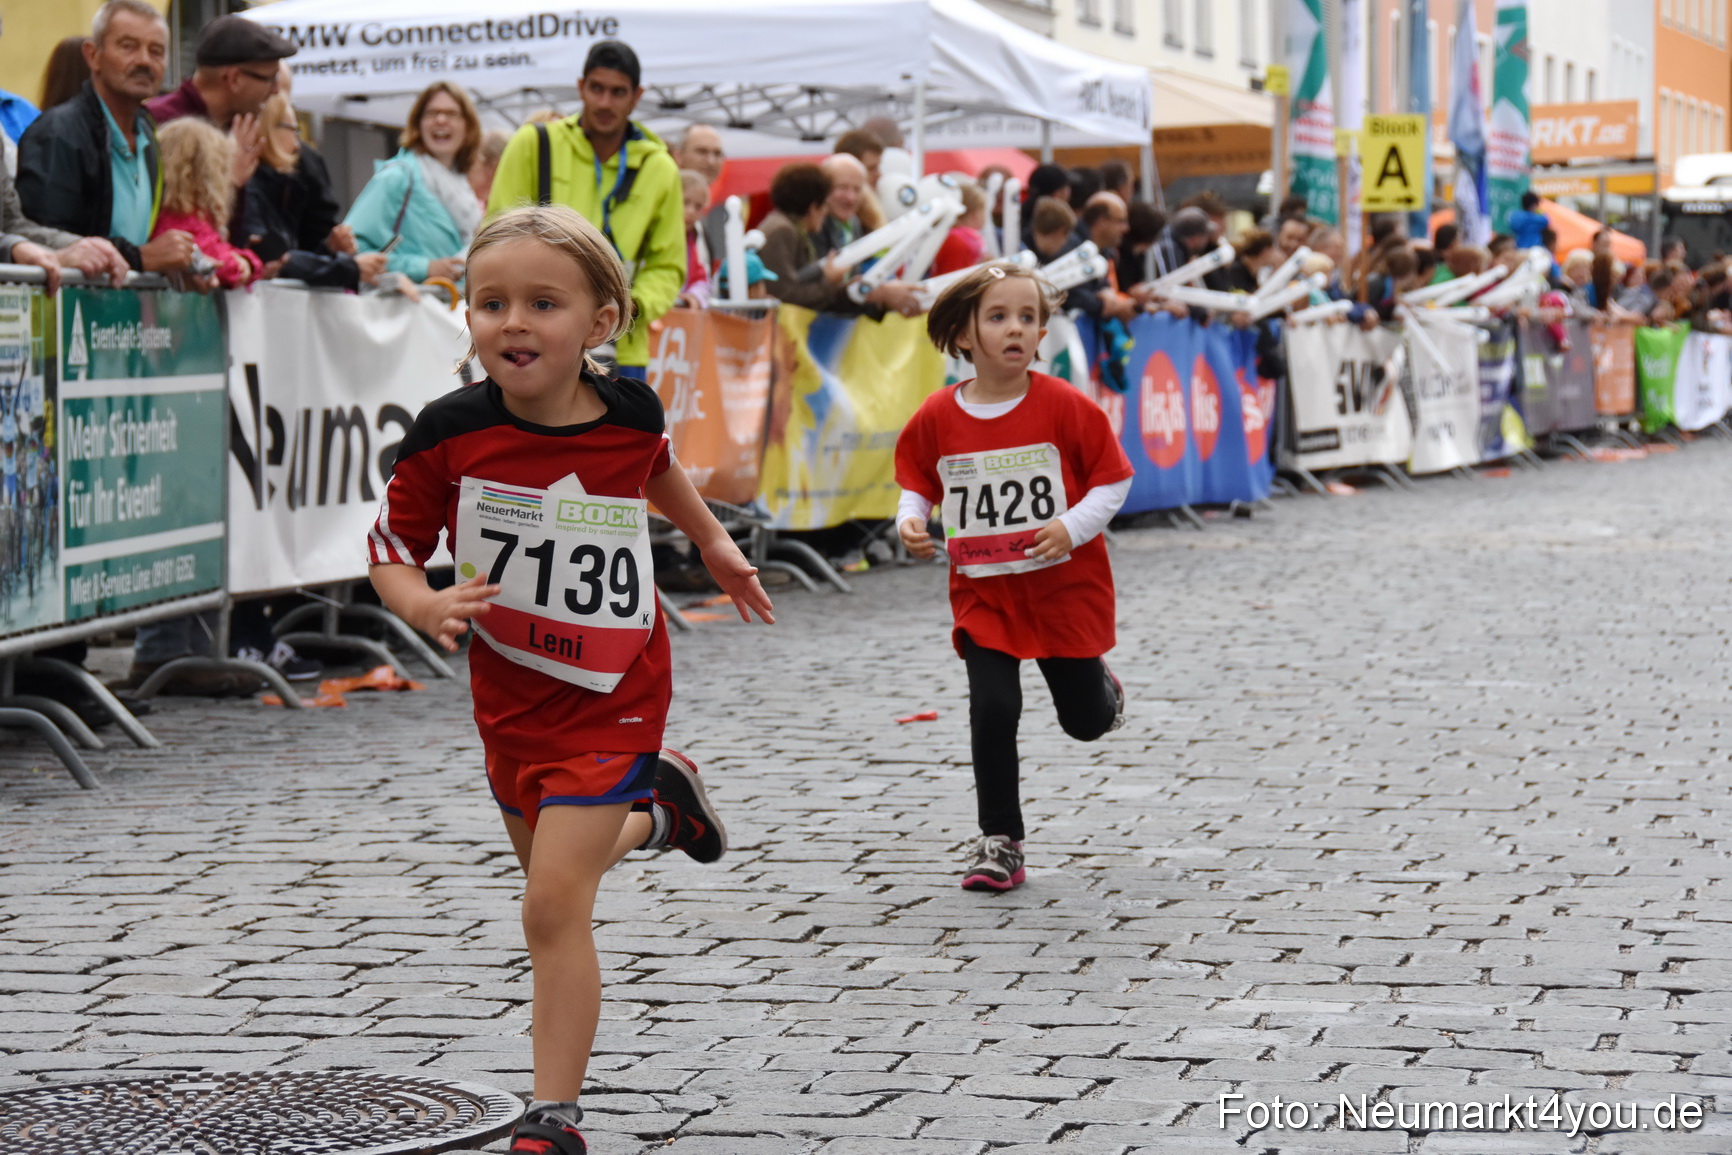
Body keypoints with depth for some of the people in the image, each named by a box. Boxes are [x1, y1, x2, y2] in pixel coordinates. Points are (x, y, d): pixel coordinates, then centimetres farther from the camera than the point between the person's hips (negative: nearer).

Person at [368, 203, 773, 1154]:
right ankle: (655, 808, 56)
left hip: (610, 697, -3)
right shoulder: (449, 432, -17)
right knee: (555, 878, 25)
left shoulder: (628, 411, -13)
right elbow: (391, 547, -8)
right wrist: (426, 607, -29)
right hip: (508, 695, 3)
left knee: (555, 905, -13)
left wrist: (712, 542, 24)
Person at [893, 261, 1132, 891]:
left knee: (1085, 721, 11)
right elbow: (918, 484, 10)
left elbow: (1112, 480, -5)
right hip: (983, 592, 1)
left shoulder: (1065, 407, -12)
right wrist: (910, 521, -10)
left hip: (1065, 587, -1)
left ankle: (1102, 686, 50)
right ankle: (1000, 844, 3)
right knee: (992, 710, -11)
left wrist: (1073, 527, -19)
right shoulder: (938, 418, -6)